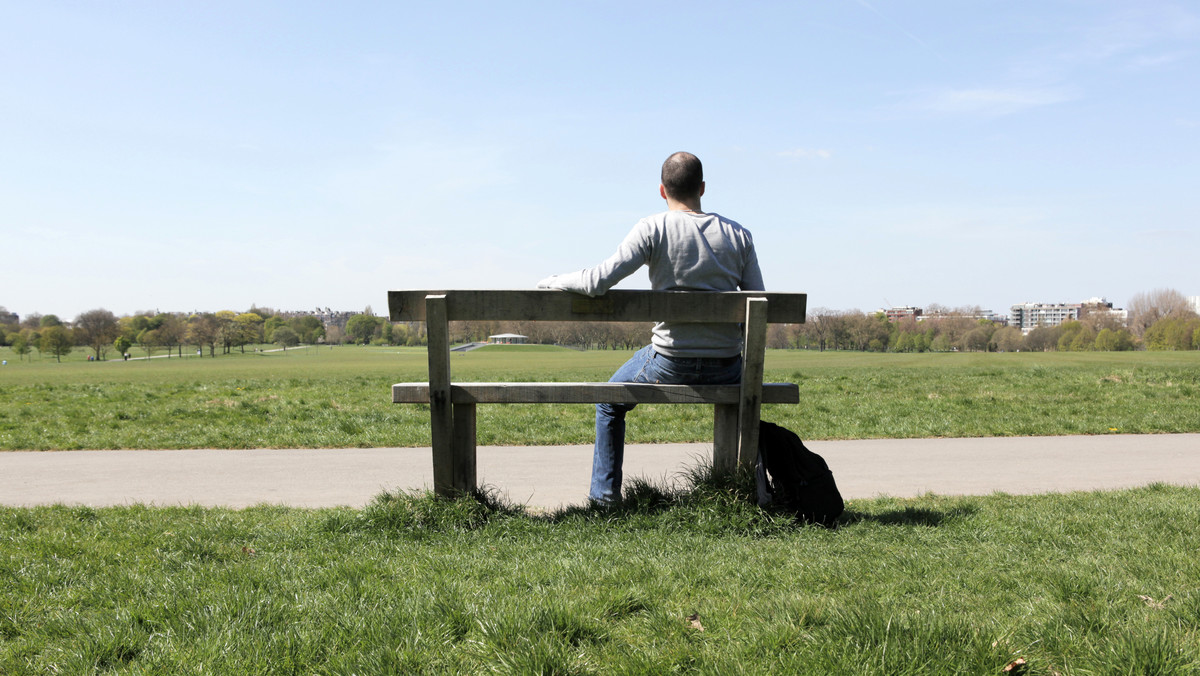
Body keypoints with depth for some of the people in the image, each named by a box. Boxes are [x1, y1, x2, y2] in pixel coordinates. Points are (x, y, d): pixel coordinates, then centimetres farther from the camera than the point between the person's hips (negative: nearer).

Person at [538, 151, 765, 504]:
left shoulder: (653, 228, -9)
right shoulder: (738, 235, 2)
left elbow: (599, 281, -16)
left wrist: (553, 281, 2)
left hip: (669, 361, -3)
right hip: (726, 365, 3)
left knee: (610, 402, 26)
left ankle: (604, 495, 27)